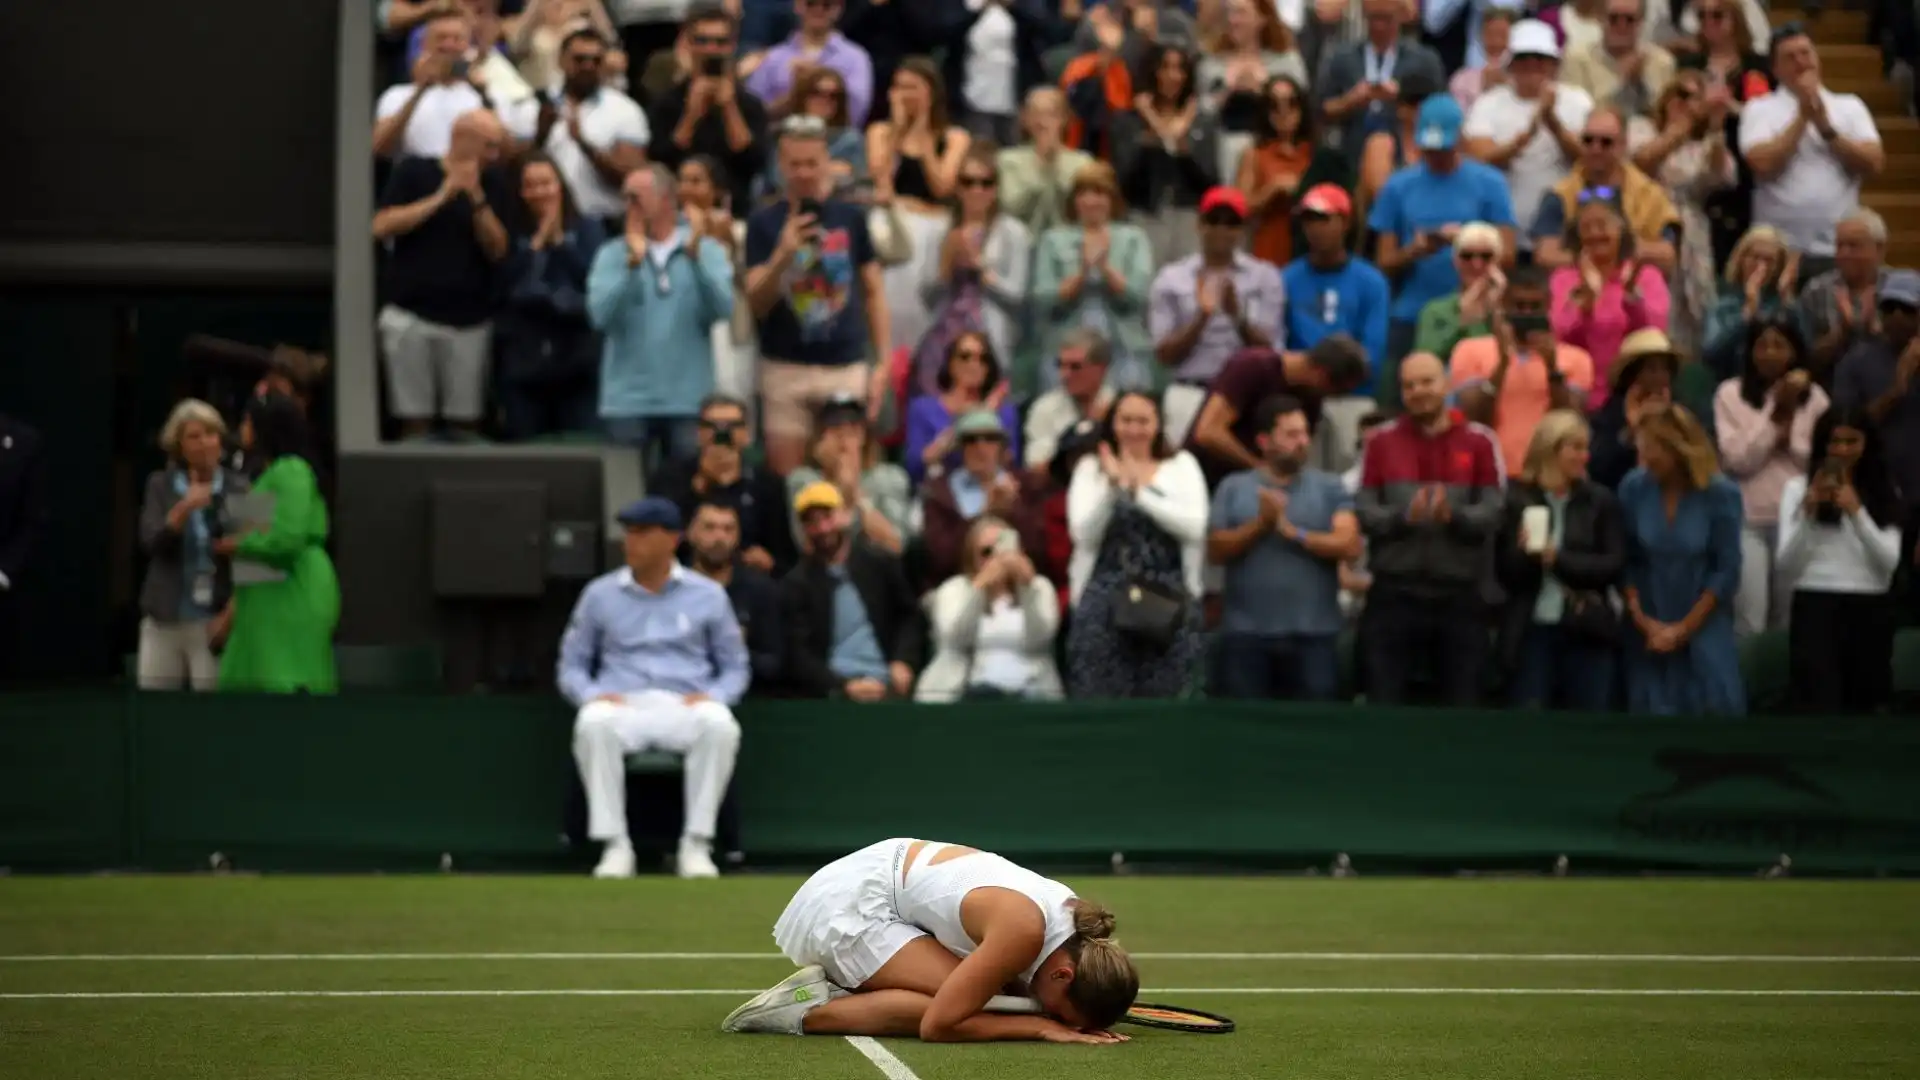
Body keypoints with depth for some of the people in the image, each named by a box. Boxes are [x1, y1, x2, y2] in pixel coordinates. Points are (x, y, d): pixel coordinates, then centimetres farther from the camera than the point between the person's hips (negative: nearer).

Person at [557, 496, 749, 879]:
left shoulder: (708, 595, 11)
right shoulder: (600, 594, 13)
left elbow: (735, 668, 14)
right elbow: (571, 665, 16)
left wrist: (713, 696, -8)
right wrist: (591, 695, -7)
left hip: (688, 707, 0)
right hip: (620, 704, 0)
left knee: (720, 724, -36)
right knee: (593, 722, -36)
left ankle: (696, 844, -26)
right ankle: (615, 845, -29)